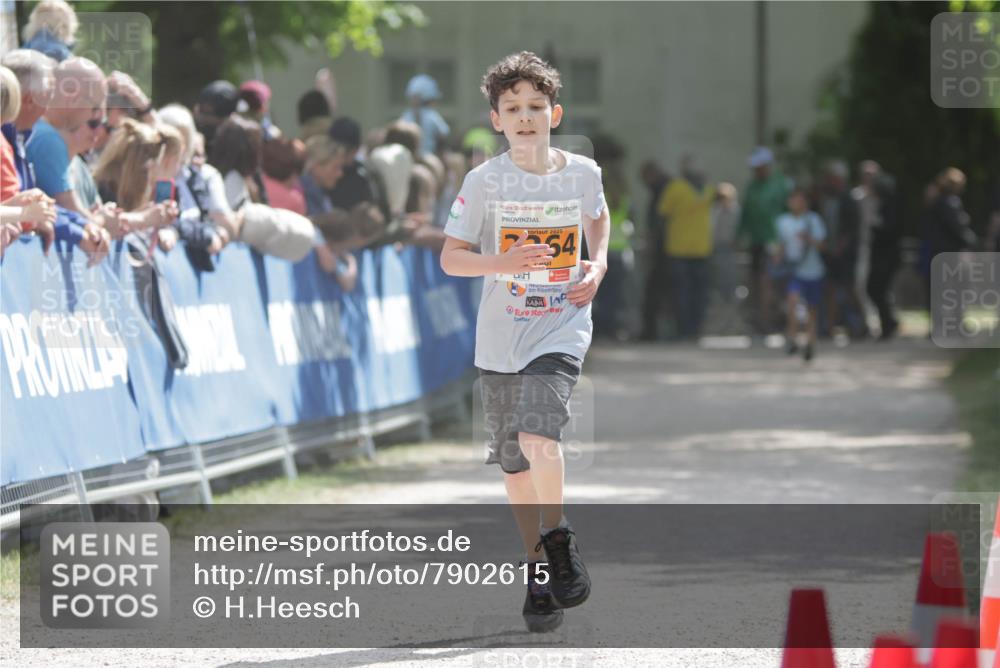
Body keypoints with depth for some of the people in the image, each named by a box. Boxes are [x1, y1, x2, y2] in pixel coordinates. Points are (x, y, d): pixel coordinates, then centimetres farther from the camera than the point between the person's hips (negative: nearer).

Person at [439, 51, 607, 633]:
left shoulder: (582, 173, -1)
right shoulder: (484, 182, -5)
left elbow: (598, 217, 21)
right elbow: (450, 257, -3)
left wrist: (598, 266, 3)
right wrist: (506, 263, -19)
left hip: (562, 329, -2)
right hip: (500, 338, 2)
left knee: (537, 434, -25)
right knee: (515, 464, 9)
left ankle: (559, 539, -5)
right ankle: (539, 568, 25)